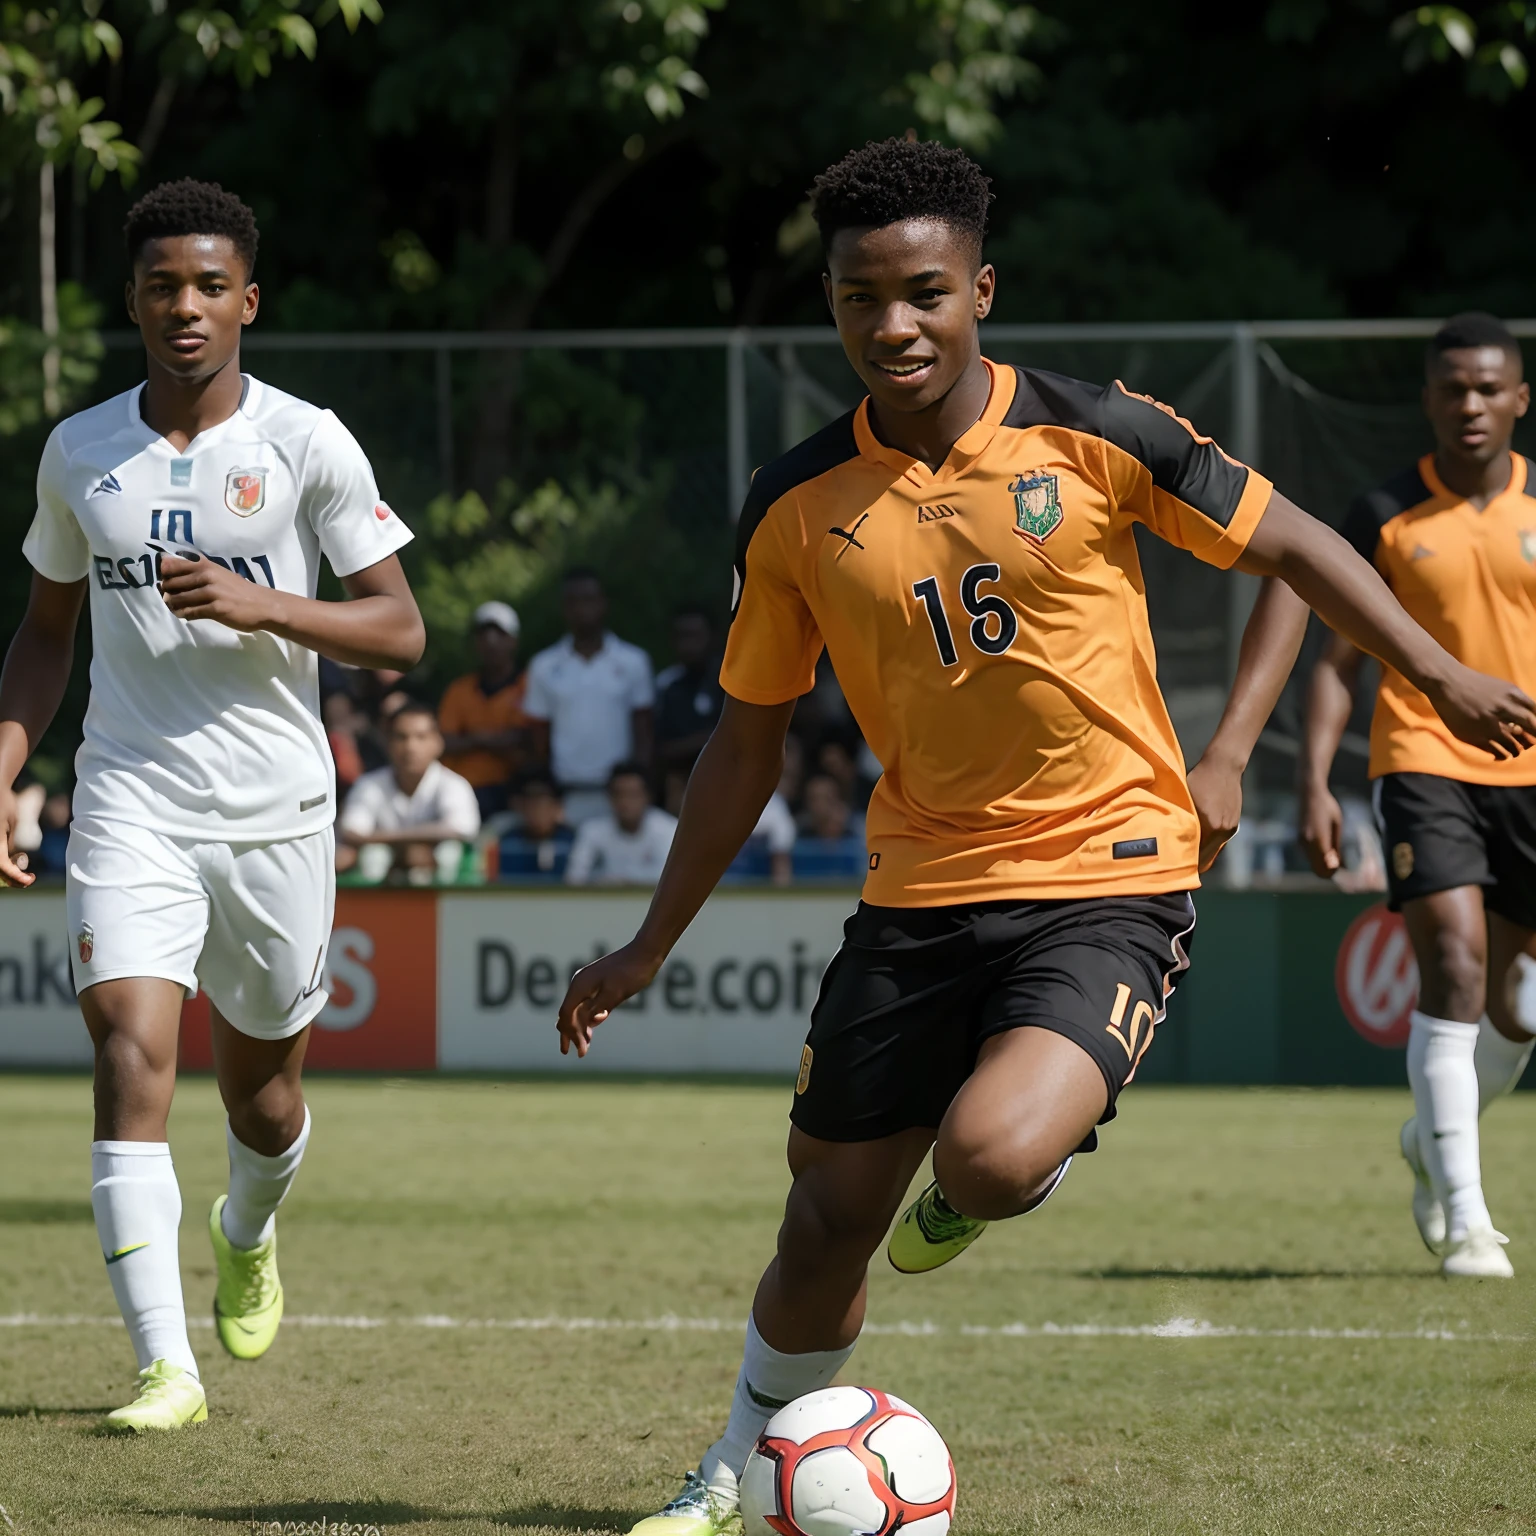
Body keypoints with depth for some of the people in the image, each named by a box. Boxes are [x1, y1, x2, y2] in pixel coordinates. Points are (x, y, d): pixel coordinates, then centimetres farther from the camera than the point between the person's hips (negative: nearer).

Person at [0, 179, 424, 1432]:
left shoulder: (307, 444, -3)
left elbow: (400, 630, -5)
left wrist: (260, 605, -20)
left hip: (276, 809, -1)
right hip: (132, 800, 1)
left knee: (260, 1083, 12)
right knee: (132, 1048, -18)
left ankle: (249, 1237, 49)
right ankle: (166, 1365, -21)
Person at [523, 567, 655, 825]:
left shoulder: (632, 661, 5)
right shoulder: (544, 667, 8)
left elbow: (643, 735, 6)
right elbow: (540, 740, 11)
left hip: (618, 794, -1)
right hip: (567, 799, 1)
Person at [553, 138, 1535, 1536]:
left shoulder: (1094, 436, -9)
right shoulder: (799, 508, 0)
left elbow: (1296, 553, 5)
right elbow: (749, 737, 11)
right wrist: (651, 948, 12)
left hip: (1106, 882, -3)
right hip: (920, 888, 3)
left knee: (991, 1158, -28)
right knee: (827, 1223, 8)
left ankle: (975, 1194, 11)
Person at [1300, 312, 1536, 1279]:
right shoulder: (1386, 517, 1)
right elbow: (1339, 661, 4)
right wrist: (1316, 784, -6)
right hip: (1426, 764, -3)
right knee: (1454, 969, -17)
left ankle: (1433, 1140, 39)